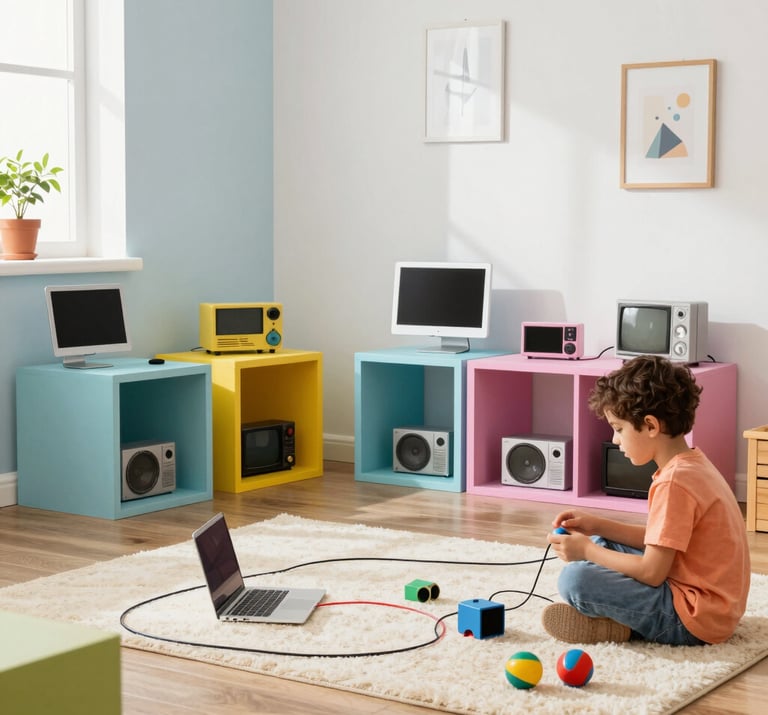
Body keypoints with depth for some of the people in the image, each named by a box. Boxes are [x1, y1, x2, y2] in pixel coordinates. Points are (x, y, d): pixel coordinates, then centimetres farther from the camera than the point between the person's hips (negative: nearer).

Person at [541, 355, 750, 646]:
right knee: (601, 545, 18)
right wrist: (597, 526, 8)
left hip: (695, 620, -11)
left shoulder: (674, 482, -23)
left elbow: (651, 572, -22)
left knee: (574, 578, -22)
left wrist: (587, 551, -10)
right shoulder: (692, 464, 8)